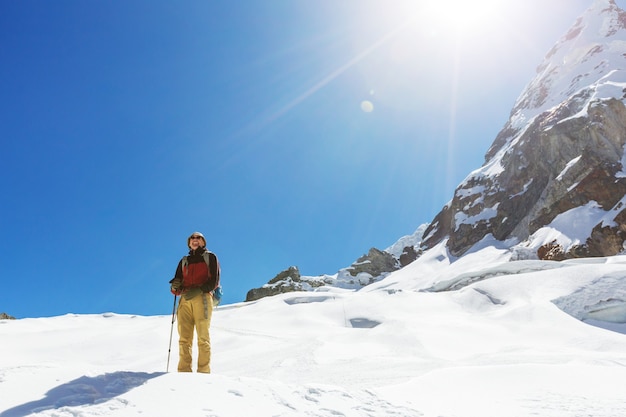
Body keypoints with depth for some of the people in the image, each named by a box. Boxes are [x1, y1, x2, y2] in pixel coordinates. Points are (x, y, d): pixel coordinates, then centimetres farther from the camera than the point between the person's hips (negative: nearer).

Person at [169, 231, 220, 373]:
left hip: (202, 298, -4)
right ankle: (184, 372, -6)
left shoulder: (210, 257, 15)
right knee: (184, 337, -5)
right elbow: (177, 281, 18)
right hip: (185, 299, 4)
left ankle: (204, 372, -11)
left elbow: (215, 281, 3)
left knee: (203, 337, -10)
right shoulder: (184, 261, 27)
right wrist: (175, 286, -6)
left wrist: (198, 290, -12)